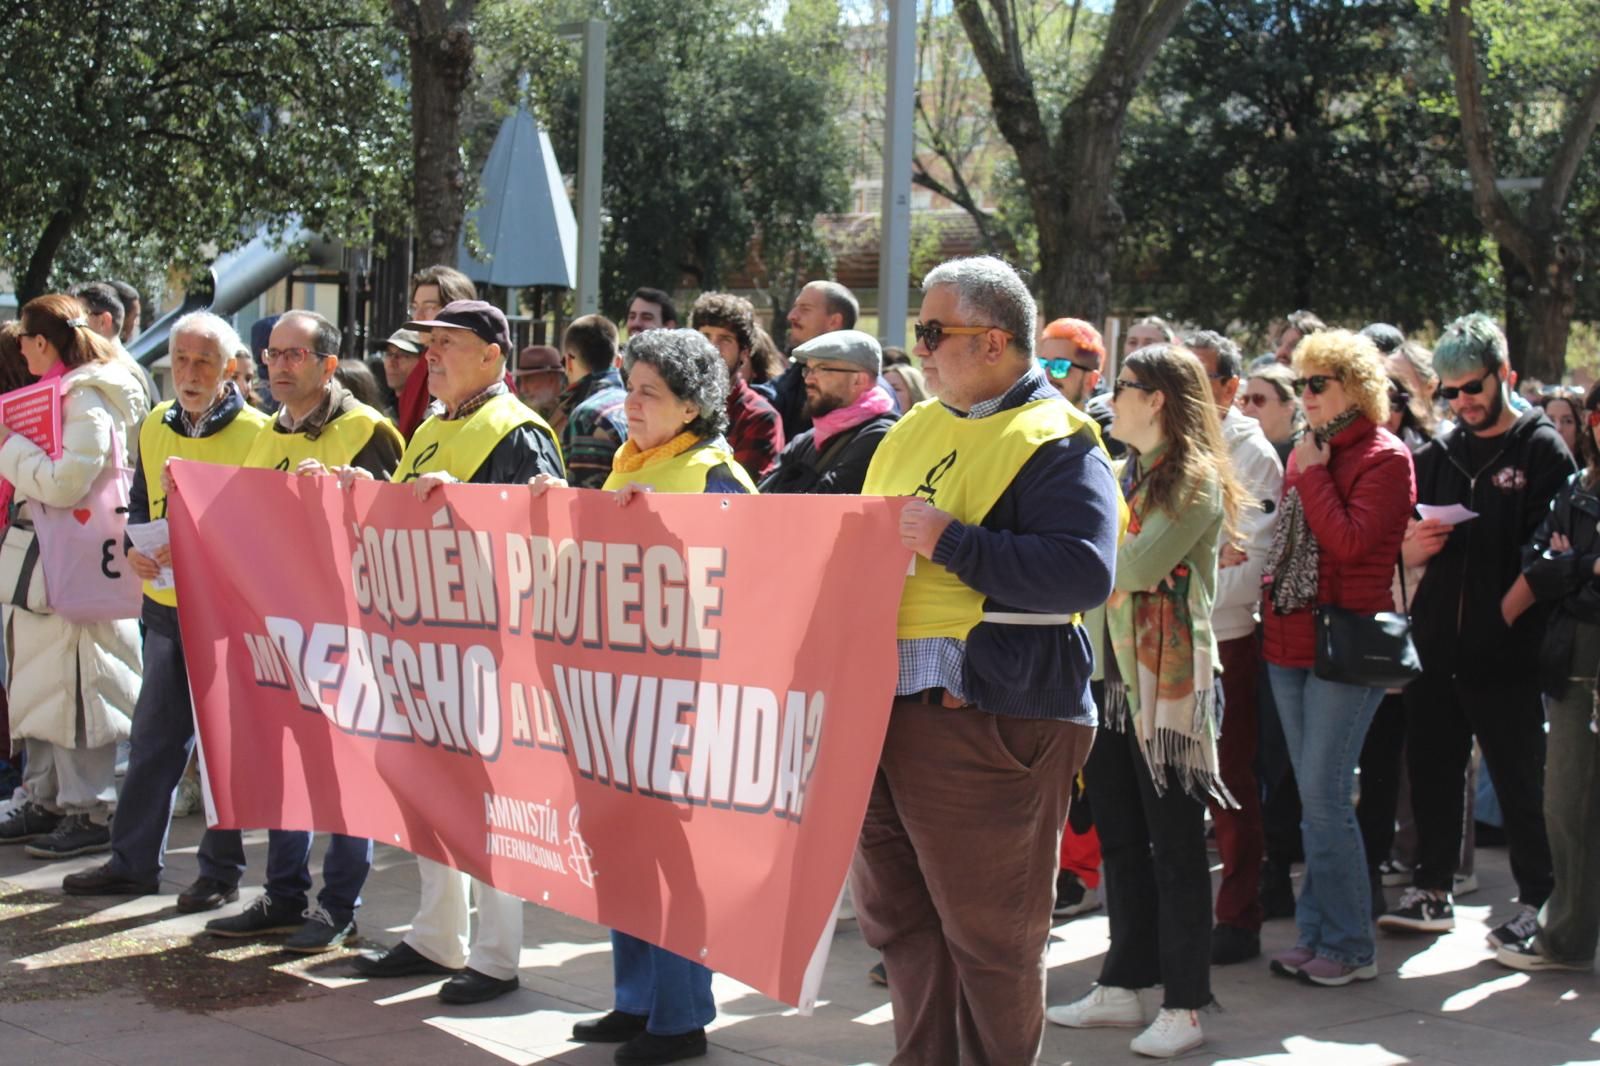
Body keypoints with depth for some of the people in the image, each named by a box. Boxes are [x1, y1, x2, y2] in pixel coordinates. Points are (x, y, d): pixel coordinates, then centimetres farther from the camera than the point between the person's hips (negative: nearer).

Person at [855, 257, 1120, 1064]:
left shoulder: (1053, 442, -9)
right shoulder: (915, 431, 17)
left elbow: (1085, 572, -22)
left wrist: (953, 543, -23)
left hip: (986, 718, -8)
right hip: (883, 706, 9)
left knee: (987, 931, 1)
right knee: (896, 916, 16)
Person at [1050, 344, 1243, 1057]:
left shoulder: (1196, 480, -10)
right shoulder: (1123, 475, 15)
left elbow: (1137, 566, -22)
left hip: (1168, 681, -8)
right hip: (1109, 675, 8)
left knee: (1174, 843, -2)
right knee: (1118, 836, 13)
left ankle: (1183, 1006, 4)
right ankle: (1124, 984, 22)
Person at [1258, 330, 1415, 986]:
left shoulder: (1385, 458, -7)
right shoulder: (1305, 453, 16)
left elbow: (1351, 541, -18)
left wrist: (1312, 473, -12)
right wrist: (1272, 576, 5)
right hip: (1290, 638, 8)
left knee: (1324, 796, -9)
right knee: (1313, 800, 10)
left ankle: (1350, 948, 0)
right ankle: (1316, 933, 16)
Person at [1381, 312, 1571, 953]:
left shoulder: (1541, 450, -2)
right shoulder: (1439, 454, 14)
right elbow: (1404, 551, 16)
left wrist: (1503, 615, -14)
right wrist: (1412, 546, -6)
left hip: (1505, 653, -5)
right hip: (1436, 647, 5)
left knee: (1519, 780, 1)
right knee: (1431, 769, 11)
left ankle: (1538, 900, 10)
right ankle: (1432, 891, 22)